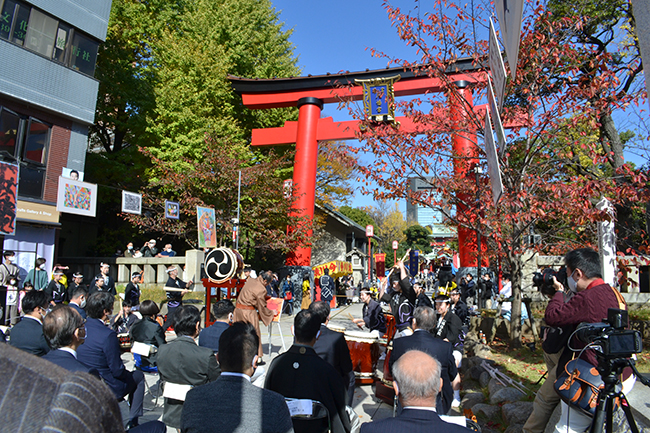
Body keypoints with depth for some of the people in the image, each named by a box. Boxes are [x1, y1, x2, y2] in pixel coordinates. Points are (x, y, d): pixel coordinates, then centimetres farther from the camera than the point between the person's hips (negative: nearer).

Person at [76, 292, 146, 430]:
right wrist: (127, 373, 0)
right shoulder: (108, 335, -28)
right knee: (138, 376, 18)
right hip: (107, 390, -7)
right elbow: (117, 371, -20)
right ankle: (133, 421, 23)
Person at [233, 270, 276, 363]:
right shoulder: (262, 290, -17)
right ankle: (257, 358, 14)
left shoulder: (250, 280, 5)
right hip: (249, 312, -7)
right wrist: (272, 313, 9)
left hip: (238, 309, 7)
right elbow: (262, 308, -8)